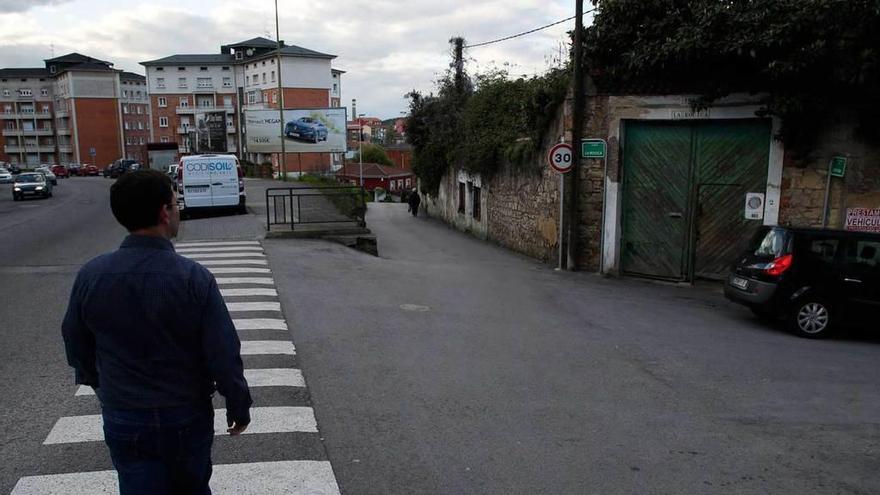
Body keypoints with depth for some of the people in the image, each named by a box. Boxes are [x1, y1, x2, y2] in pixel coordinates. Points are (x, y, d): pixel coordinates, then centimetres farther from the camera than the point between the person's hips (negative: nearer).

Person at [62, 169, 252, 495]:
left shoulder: (91, 276, -11)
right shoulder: (194, 278, -20)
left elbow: (76, 345, 4)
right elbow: (224, 354, -17)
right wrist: (238, 406, -1)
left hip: (124, 419, 1)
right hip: (186, 417, -1)